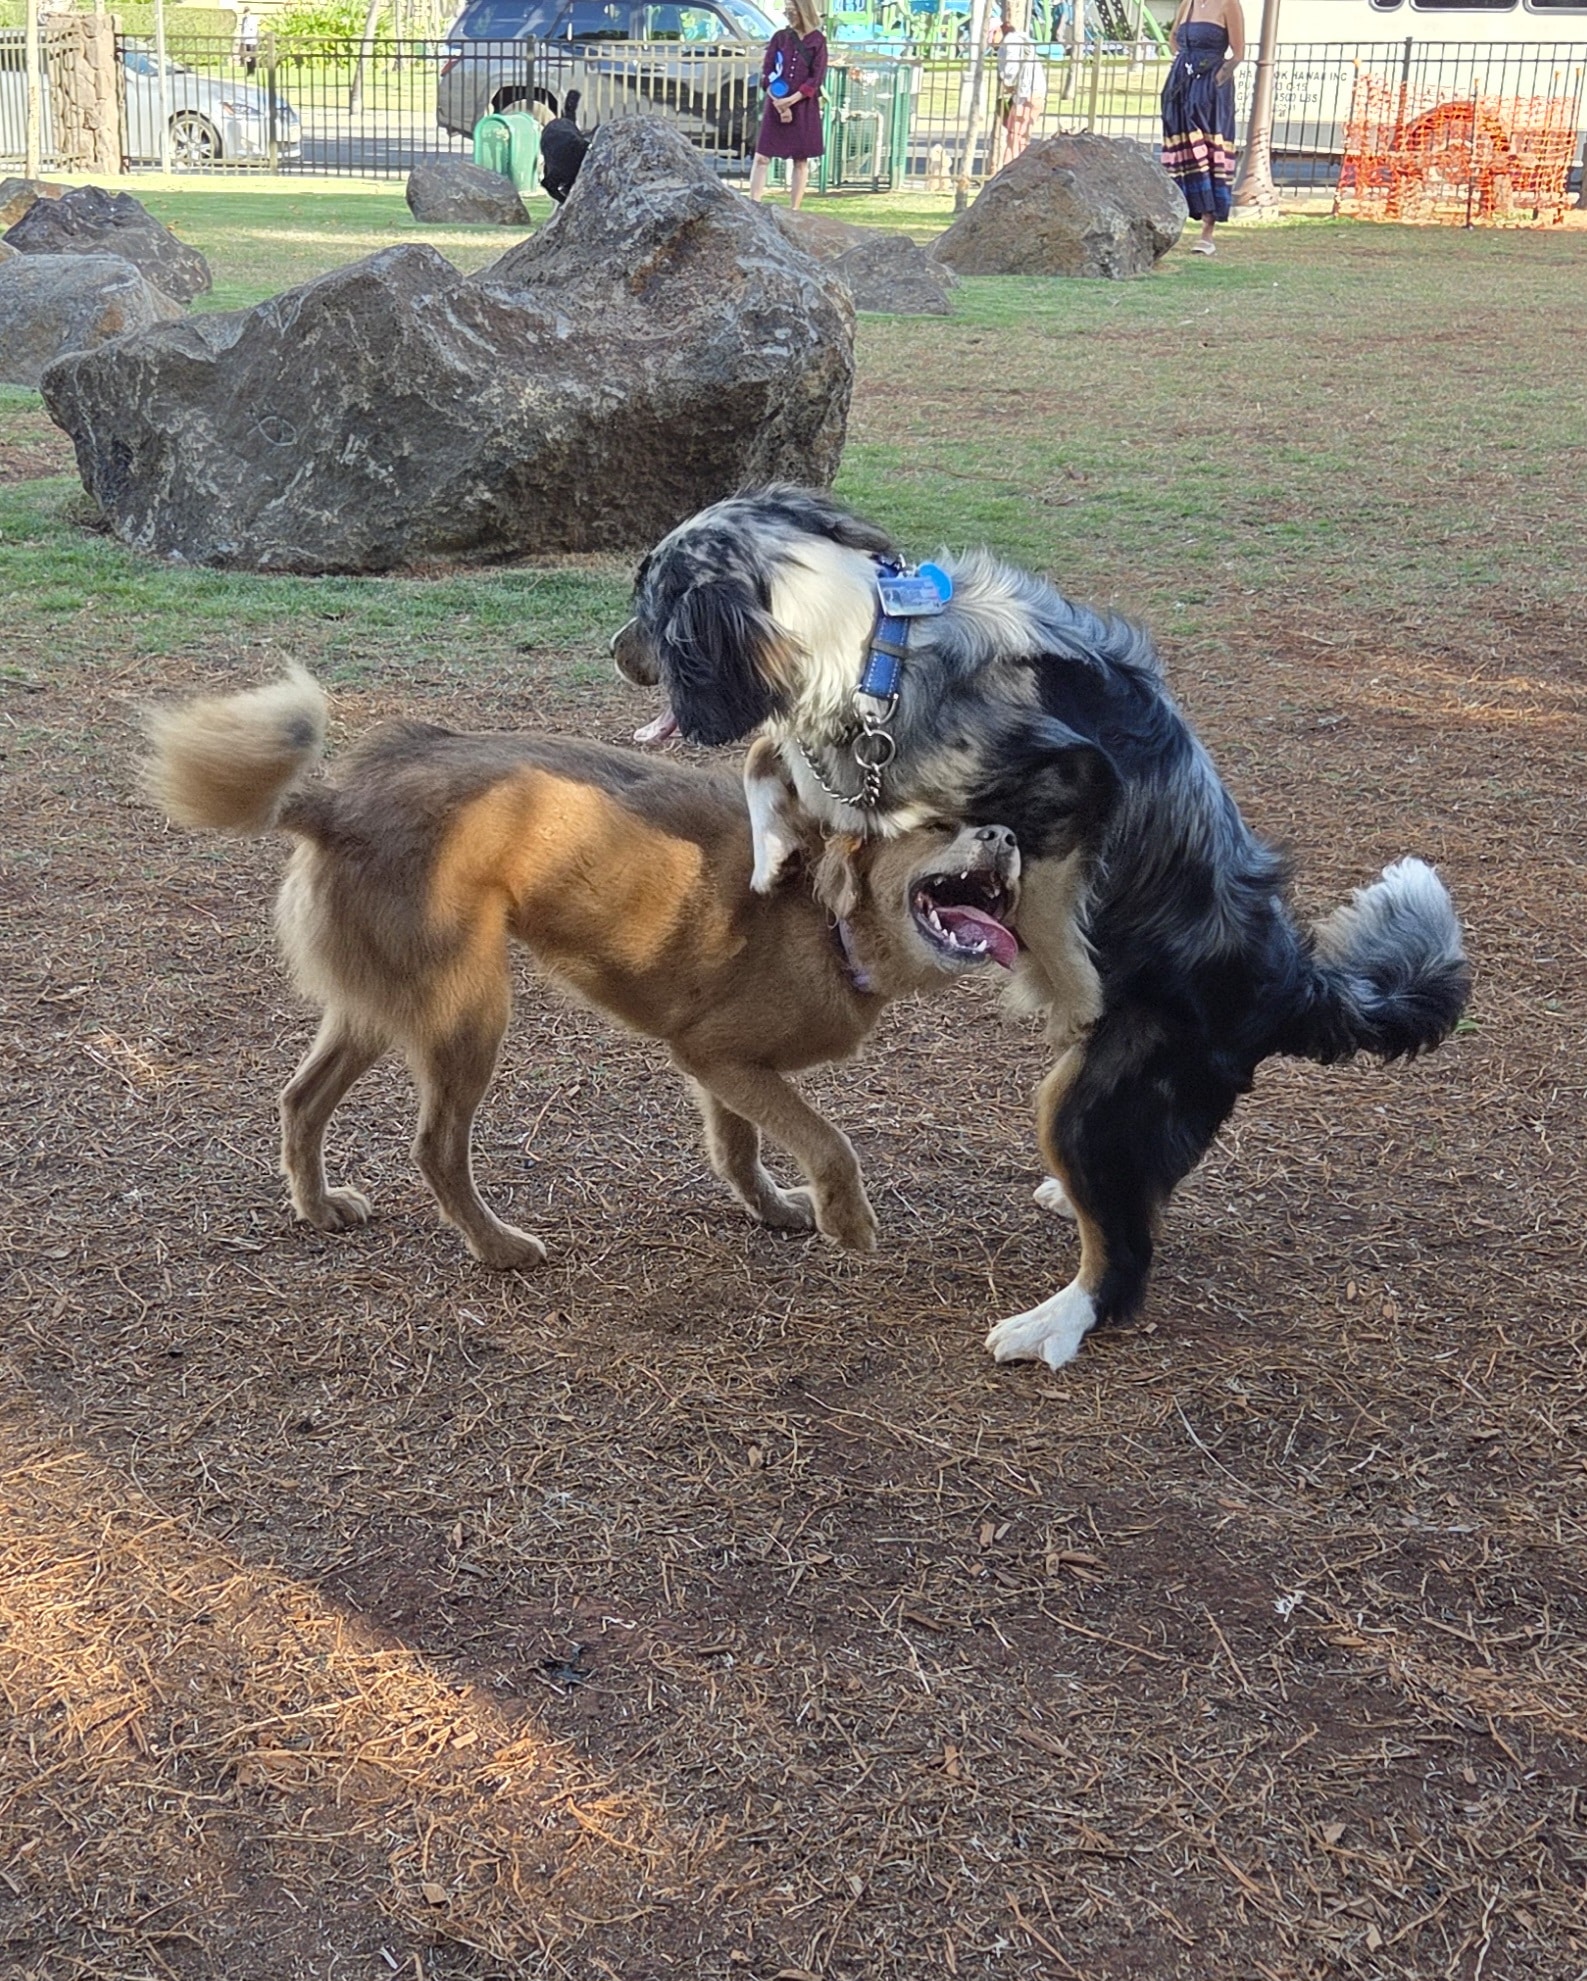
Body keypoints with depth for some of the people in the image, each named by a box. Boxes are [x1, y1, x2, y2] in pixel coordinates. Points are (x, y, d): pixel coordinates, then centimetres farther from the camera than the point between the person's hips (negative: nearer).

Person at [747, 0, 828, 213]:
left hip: (804, 107, -2)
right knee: (761, 157, -5)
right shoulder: (780, 37, 6)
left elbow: (816, 78, -6)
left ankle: (794, 210, 6)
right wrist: (779, 103, -11)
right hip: (775, 104, 2)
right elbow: (767, 73, 2)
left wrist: (790, 100, -15)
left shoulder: (818, 41, 0)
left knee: (800, 161, 2)